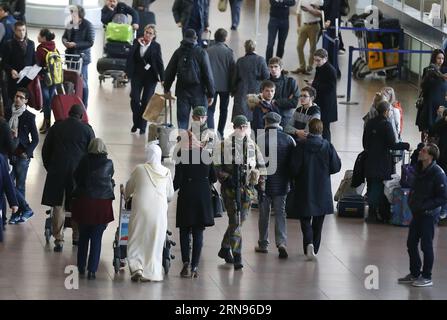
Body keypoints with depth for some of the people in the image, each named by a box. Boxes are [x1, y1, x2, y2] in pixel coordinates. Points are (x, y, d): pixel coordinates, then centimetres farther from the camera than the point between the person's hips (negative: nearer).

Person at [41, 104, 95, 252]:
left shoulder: (56, 127, 4)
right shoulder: (87, 129, -1)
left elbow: (45, 150, 9)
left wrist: (48, 167, 19)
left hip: (57, 171, 0)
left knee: (58, 206, 3)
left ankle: (58, 239, -3)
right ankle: (77, 237, 21)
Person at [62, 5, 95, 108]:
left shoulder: (87, 25, -12)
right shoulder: (70, 24, 5)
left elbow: (90, 42, -14)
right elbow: (64, 36, 16)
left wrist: (75, 44, -22)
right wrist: (65, 42, -8)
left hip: (82, 57, -6)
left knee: (82, 83, 1)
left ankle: (83, 106, 9)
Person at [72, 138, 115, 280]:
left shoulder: (84, 161, -3)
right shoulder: (108, 164, -5)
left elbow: (76, 178, 4)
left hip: (83, 201, 1)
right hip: (102, 203, -1)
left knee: (83, 236, 15)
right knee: (96, 238, 2)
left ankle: (81, 267, 22)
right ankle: (92, 270, -3)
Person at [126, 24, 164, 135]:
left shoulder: (156, 46, -2)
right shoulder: (137, 42, 3)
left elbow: (159, 63, -1)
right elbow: (130, 57, -8)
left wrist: (162, 78, -4)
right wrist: (137, 44, -13)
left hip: (150, 77, -2)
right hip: (137, 75, 2)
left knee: (146, 101, 0)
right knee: (134, 99, -5)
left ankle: (142, 126, 10)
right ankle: (136, 122, 16)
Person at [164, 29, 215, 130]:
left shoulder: (178, 52, 3)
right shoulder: (201, 52, -6)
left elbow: (169, 72, 8)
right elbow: (208, 73, -7)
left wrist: (167, 88, 20)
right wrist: (210, 93, -2)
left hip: (182, 91, 3)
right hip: (198, 91, -3)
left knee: (182, 119, 7)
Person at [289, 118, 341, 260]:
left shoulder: (301, 146, -12)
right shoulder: (327, 146, -8)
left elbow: (294, 167, -14)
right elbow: (336, 166, -5)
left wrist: (297, 177, 8)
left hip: (304, 189, -2)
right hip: (322, 190, 2)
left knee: (305, 218, 7)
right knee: (318, 221, 14)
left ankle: (309, 242, -17)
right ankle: (314, 249, 19)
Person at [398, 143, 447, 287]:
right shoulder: (420, 170, 6)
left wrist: (424, 206, -22)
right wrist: (411, 201, 4)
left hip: (429, 215, -8)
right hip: (417, 213, 8)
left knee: (426, 246, 0)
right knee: (411, 243, 13)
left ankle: (427, 278, 11)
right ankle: (414, 274, 26)